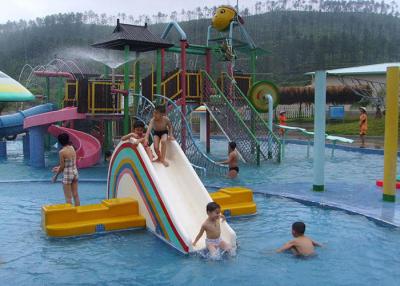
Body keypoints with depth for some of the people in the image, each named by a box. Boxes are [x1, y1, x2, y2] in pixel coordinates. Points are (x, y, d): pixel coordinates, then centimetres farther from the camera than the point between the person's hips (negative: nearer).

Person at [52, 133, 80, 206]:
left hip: (67, 174, -7)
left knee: (68, 198, 3)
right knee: (76, 195, 13)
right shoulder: (72, 148, 3)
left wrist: (56, 175, 4)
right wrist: (59, 168, 23)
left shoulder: (62, 152, -16)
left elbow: (62, 166, -11)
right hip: (75, 172, 7)